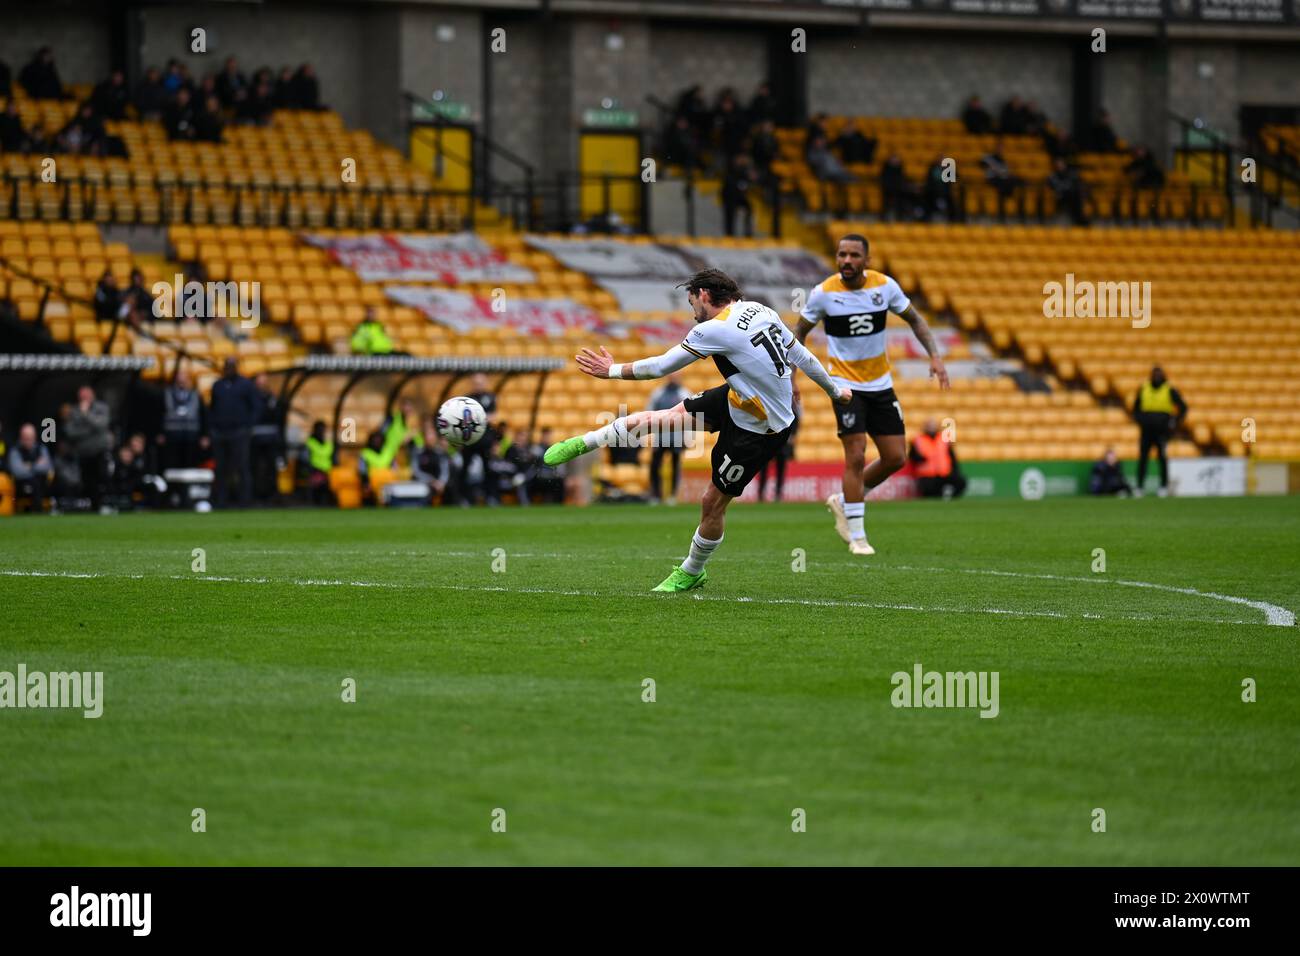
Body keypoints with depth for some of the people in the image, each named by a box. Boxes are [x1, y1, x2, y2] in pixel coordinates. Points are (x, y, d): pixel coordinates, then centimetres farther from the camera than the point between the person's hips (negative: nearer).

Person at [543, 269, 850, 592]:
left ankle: (691, 573, 23)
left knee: (713, 501, 4)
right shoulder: (761, 311, -3)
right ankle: (582, 443, 13)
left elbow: (661, 366, -16)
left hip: (759, 431, -9)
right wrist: (834, 390, 23)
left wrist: (613, 370, -2)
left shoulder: (716, 329, -25)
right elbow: (803, 357, 7)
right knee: (666, 417, 5)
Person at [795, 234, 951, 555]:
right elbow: (800, 332, 1)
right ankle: (857, 536, -3)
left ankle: (843, 501, 25)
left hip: (880, 384, 4)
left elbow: (914, 319, 7)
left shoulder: (885, 286, -6)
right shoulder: (823, 293, -12)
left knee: (896, 457, 3)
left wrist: (934, 355, -5)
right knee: (856, 455, -13)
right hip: (845, 382, -4)